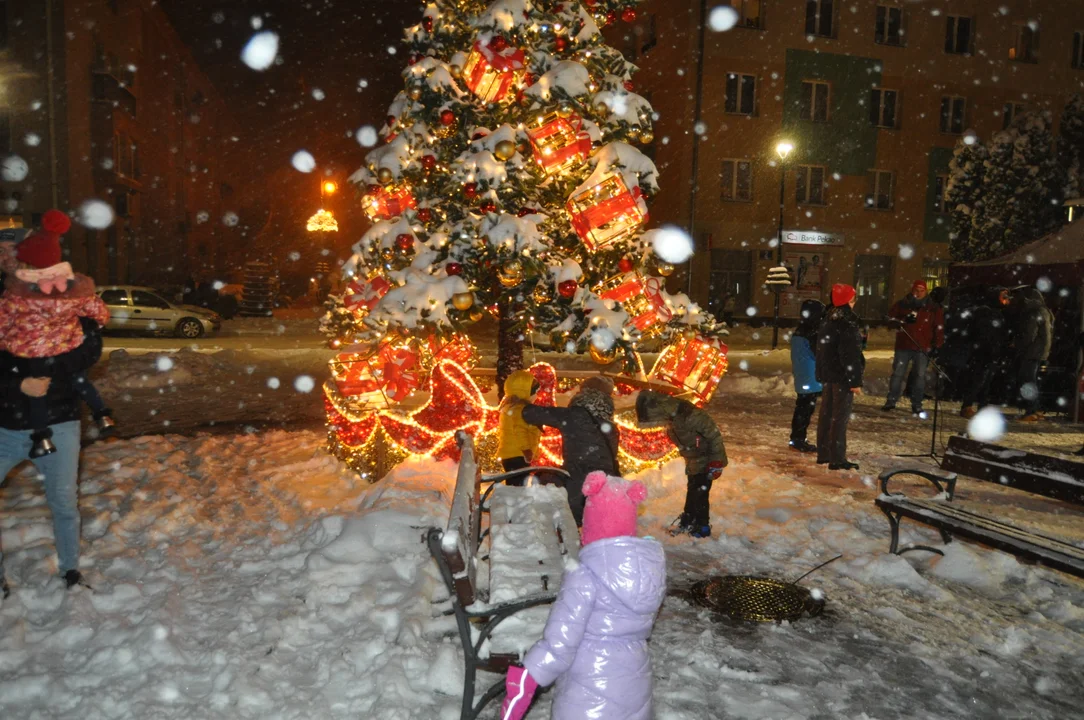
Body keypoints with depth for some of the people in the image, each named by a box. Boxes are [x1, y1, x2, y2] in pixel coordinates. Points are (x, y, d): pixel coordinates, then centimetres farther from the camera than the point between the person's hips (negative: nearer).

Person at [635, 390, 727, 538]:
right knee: (692, 491, 19)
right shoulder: (671, 418, -4)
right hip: (693, 461, 8)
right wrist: (688, 460, 18)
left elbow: (714, 434, -27)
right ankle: (688, 520, 34)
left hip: (706, 460, -8)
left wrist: (717, 461, -22)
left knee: (700, 492, -5)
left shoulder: (689, 415, -33)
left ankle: (703, 527, 9)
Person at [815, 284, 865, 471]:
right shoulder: (847, 323, -18)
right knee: (840, 416, -4)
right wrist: (855, 380, -16)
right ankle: (837, 459, 0)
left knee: (826, 413, 13)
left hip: (828, 374, 9)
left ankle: (823, 454, 21)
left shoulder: (828, 320, 10)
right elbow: (850, 355, -20)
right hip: (843, 376, -9)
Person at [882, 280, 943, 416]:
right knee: (898, 373, 2)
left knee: (920, 375, 3)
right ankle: (891, 401, 8)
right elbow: (890, 317, 3)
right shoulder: (902, 304, 5)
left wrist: (937, 345, -2)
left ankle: (917, 404, 10)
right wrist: (903, 320, -15)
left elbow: (939, 328, 5)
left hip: (923, 348, 0)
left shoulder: (934, 309, 4)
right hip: (903, 345, 0)